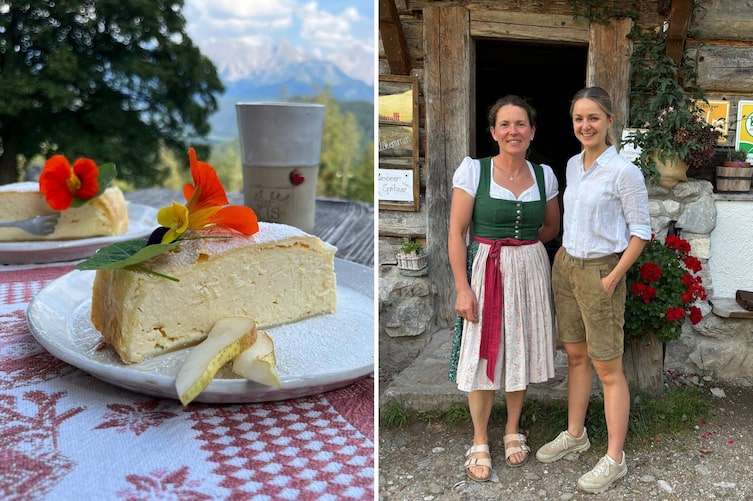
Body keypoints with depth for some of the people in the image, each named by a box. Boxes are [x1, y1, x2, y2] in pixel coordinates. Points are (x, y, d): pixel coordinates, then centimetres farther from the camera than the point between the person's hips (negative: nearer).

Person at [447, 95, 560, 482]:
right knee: (482, 358, 3)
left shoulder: (544, 175, 2)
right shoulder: (473, 170, -8)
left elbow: (551, 227, 17)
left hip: (530, 271, 3)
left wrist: (519, 245, 4)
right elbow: (456, 233, -9)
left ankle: (513, 430, 34)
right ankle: (480, 443, 21)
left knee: (520, 353, 13)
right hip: (486, 271, -3)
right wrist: (463, 288, -14)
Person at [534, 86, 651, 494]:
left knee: (608, 369, 0)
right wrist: (562, 253, 10)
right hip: (565, 267, 7)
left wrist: (612, 278, -14)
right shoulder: (572, 165, 8)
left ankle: (614, 460, 11)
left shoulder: (624, 171, -13)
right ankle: (575, 434, 32)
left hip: (600, 272, -7)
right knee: (575, 355, 17)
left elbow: (640, 231, -11)